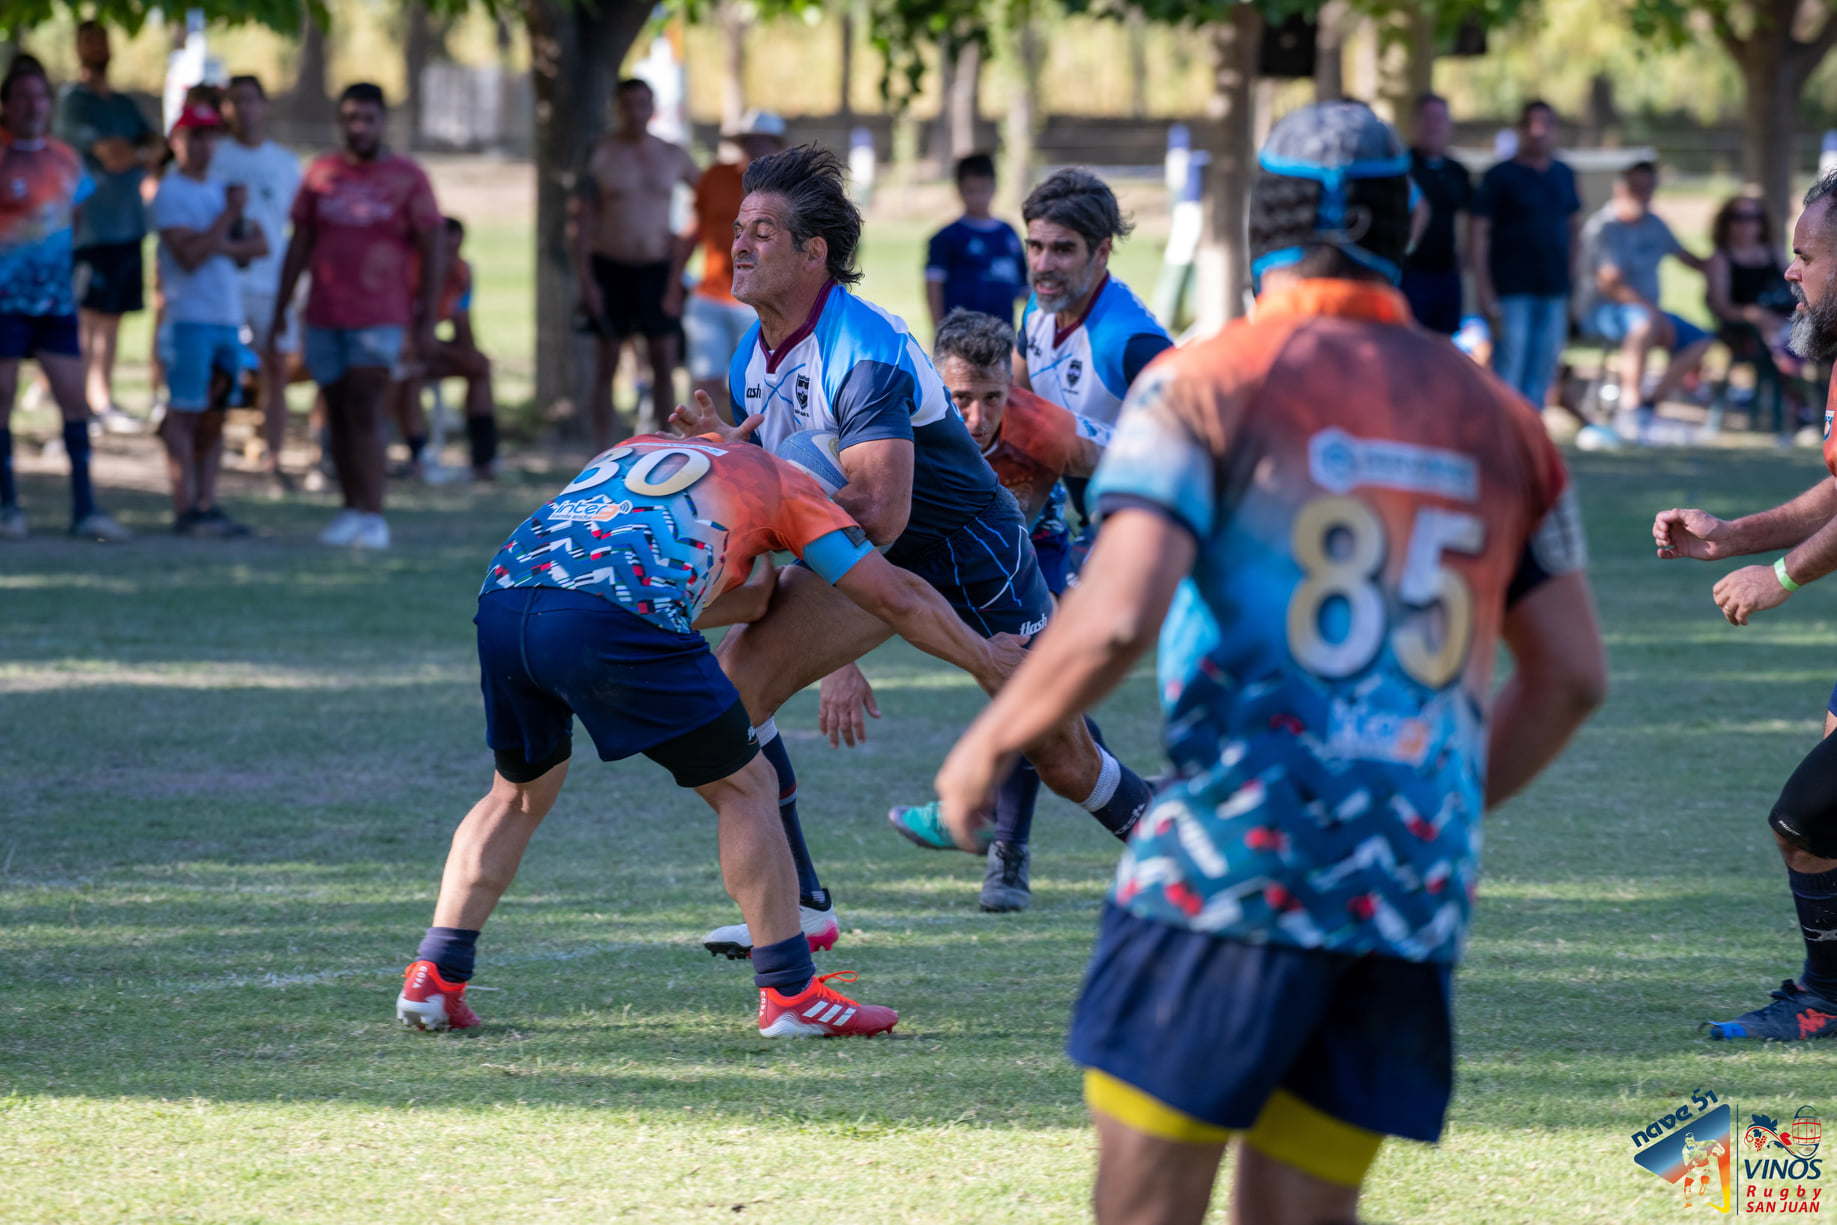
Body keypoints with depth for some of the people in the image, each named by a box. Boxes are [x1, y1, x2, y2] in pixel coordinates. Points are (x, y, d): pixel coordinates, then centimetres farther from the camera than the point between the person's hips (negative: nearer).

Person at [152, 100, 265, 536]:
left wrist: (225, 246, -9)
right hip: (190, 316, -7)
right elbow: (190, 255, -15)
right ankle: (186, 510, -10)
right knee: (185, 413, -7)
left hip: (229, 317, 7)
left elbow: (260, 245, 10)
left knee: (214, 416, 6)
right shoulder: (170, 193, -5)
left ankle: (207, 504, 8)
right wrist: (230, 215, -12)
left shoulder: (222, 190, 18)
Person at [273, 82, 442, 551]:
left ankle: (373, 517, -13)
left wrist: (427, 320, -7)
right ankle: (351, 509, 16)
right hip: (324, 316, 4)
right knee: (339, 415, 7)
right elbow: (299, 245, 14)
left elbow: (434, 249, -1)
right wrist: (280, 311, 12)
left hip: (379, 319, -4)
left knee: (364, 411, -13)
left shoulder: (407, 177, -1)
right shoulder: (321, 174, 9)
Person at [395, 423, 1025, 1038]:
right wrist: (985, 662, 39)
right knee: (743, 787, 12)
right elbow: (896, 598, 26)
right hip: (607, 619, -5)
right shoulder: (781, 481, 25)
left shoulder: (637, 450, 39)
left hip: (504, 596, 5)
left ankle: (433, 977, 18)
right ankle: (789, 991, 10)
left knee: (520, 791, 27)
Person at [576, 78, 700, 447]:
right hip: (611, 268, -2)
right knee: (606, 368, 1)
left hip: (658, 270, 2)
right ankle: (603, 455, 5)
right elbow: (585, 222, -5)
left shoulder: (673, 156, 6)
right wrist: (586, 281, -12)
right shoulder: (601, 155, -3)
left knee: (665, 365, -1)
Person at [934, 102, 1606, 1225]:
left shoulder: (1207, 385, -2)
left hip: (1234, 870, -5)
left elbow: (1115, 619, -14)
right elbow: (1571, 676, 16)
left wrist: (988, 745, 2)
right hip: (1417, 885, 5)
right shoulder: (1497, 420, 14)